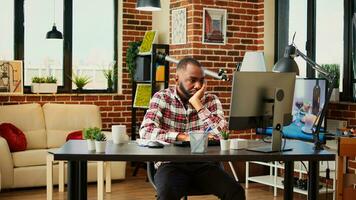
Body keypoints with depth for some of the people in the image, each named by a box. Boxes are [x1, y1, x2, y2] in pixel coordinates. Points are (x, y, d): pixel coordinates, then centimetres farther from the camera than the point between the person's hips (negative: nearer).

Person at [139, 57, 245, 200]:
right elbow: (146, 131, -14)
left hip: (204, 164, 2)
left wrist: (197, 104, -8)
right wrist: (183, 137, -23)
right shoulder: (161, 98, 2)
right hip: (171, 164, -2)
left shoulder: (211, 100, 7)